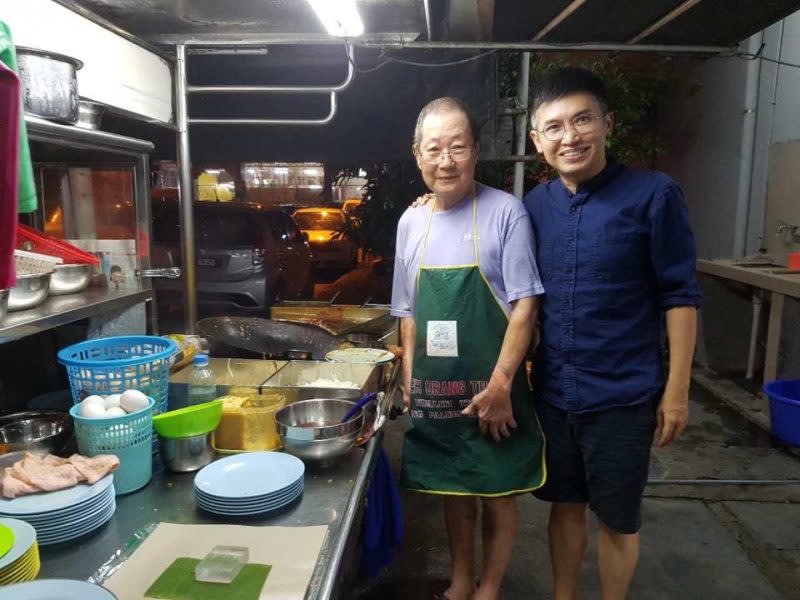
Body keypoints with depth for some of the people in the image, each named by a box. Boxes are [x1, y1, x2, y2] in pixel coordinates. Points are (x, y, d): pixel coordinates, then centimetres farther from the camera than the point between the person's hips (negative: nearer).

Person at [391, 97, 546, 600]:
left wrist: (499, 386, -16)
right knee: (454, 489, 19)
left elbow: (525, 305, -13)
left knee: (498, 494, 11)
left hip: (490, 388, -4)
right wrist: (409, 374, 7)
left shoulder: (505, 211, -10)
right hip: (436, 389, 4)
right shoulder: (411, 221, 5)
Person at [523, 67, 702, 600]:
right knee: (566, 506, 20)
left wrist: (677, 389, -8)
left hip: (624, 395, -3)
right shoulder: (534, 206, 1)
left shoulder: (654, 195, -11)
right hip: (552, 391, 4)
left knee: (618, 519, 13)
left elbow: (680, 295, -8)